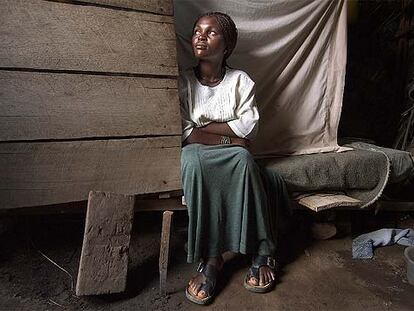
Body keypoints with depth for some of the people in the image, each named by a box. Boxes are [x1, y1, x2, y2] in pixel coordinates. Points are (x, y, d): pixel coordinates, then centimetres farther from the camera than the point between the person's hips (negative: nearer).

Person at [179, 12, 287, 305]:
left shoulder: (241, 80, 2)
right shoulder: (182, 82, 0)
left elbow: (249, 127, -9)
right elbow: (183, 134, -9)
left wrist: (201, 127, -12)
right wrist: (230, 138, -14)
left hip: (233, 159, 1)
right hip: (197, 158, 0)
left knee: (244, 158, -33)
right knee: (193, 158, -35)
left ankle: (262, 253, -21)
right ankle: (211, 257, -28)